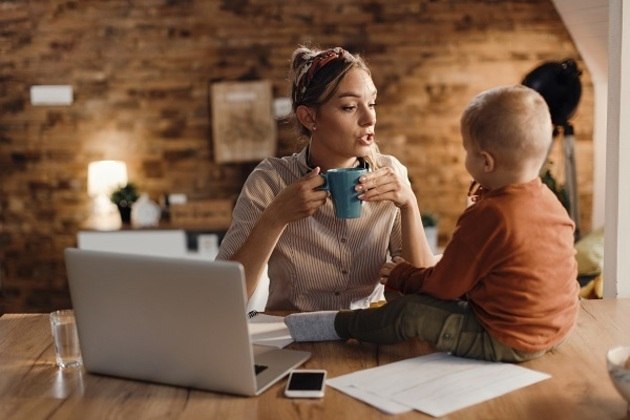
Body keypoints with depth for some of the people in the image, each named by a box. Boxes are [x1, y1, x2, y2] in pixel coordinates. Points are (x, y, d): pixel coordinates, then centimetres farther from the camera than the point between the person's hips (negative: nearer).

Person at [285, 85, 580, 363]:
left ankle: (337, 325, 13)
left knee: (409, 312, -5)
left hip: (508, 342, -9)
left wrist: (401, 276, 3)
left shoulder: (487, 216, -25)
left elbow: (444, 285, -15)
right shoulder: (550, 201, 1)